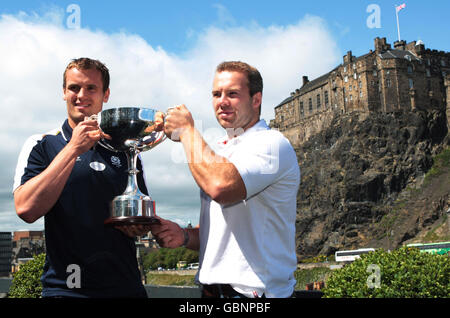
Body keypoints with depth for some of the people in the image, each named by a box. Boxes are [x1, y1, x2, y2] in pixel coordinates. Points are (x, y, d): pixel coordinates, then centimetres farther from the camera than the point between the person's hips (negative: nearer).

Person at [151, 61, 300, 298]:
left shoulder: (271, 143, -12)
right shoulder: (218, 154, 14)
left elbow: (222, 187, -31)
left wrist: (187, 130, -16)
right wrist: (185, 236, -2)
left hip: (252, 290, -7)